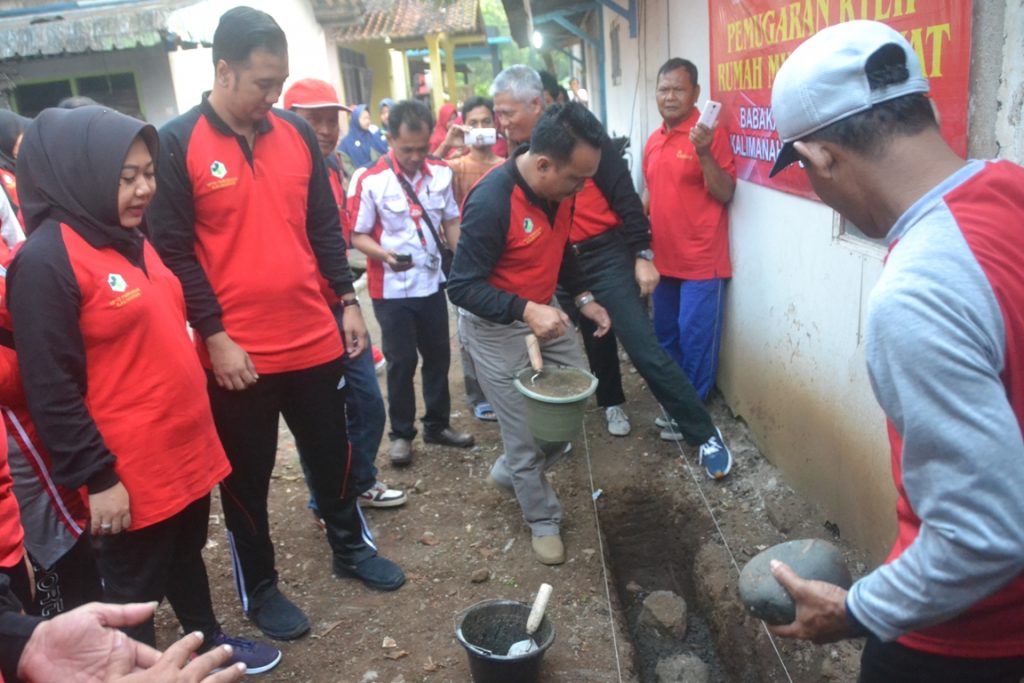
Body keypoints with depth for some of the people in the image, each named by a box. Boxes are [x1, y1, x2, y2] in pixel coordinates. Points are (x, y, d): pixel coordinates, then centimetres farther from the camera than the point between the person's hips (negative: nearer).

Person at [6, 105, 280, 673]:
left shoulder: (129, 239, 9)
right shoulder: (46, 260, -18)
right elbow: (51, 391, -19)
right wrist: (97, 477, -16)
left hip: (185, 447, 8)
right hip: (129, 470, -8)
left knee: (186, 553, 26)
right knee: (133, 587, 12)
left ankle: (208, 642, 45)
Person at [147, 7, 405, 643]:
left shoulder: (298, 134, 5)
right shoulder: (176, 144, -9)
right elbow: (172, 251, -11)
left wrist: (348, 300, 6)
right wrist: (215, 336, -14)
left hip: (315, 339, 4)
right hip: (236, 353, -4)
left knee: (333, 454, 19)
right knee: (247, 476, 12)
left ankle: (351, 547, 42)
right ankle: (259, 587, 32)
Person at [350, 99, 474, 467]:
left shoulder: (441, 173, -2)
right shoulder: (372, 182, -14)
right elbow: (358, 235, -9)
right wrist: (384, 254, -28)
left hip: (432, 283, 4)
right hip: (392, 290, -4)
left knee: (438, 355, 15)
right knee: (401, 361, 6)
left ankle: (438, 424, 32)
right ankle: (401, 433, 23)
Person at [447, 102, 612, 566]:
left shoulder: (560, 189, -5)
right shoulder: (491, 202, -29)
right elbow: (462, 287, -25)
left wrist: (582, 297, 3)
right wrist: (526, 311, -36)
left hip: (543, 312, 8)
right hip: (496, 327, -7)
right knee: (527, 432, 3)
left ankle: (510, 471, 33)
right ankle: (543, 520, 26)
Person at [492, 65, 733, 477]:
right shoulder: (521, 153, 5)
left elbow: (624, 195, -11)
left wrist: (642, 255, -13)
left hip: (607, 256, -5)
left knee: (644, 348, -8)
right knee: (595, 339, 19)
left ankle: (704, 434, 1)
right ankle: (612, 403, 43)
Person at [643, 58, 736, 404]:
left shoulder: (710, 134, -12)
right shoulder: (654, 140, 10)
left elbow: (724, 193, -18)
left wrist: (704, 153, -30)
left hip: (701, 261, -7)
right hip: (663, 258, 8)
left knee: (695, 339, 1)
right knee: (665, 335, 19)